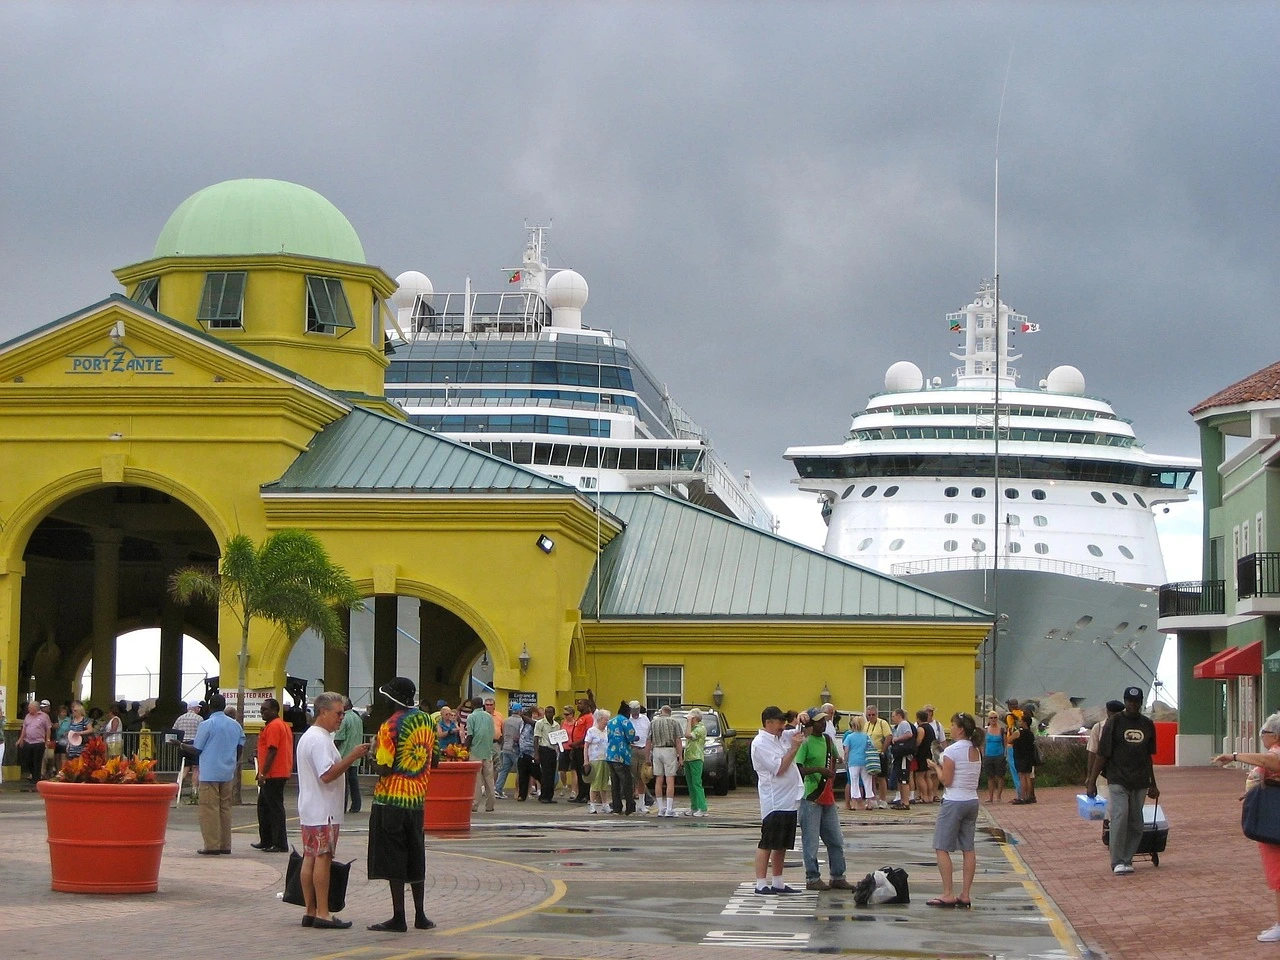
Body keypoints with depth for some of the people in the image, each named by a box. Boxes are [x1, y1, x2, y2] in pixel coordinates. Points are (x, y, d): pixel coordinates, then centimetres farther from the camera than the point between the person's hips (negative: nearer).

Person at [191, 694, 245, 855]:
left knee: (210, 809, -3)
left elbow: (196, 749, -6)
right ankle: (225, 845, 11)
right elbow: (240, 747, 12)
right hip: (228, 773, 6)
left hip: (210, 773, -6)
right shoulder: (235, 725, 9)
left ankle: (212, 845, -6)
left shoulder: (207, 725, -9)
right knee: (225, 808, 11)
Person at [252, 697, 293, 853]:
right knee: (263, 806, 17)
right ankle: (266, 841, 23)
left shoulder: (273, 726, -15)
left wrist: (263, 773, -21)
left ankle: (280, 844, -7)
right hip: (282, 773, 11)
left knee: (275, 808, -8)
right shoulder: (284, 726, 17)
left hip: (273, 775, -11)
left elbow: (272, 751, -22)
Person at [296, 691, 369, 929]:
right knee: (323, 858, -8)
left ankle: (310, 911, 12)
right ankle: (322, 913, -8)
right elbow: (327, 775, -23)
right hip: (323, 811, -10)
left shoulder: (308, 737, 18)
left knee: (310, 857, 9)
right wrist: (352, 756, -22)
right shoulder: (320, 740, -16)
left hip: (309, 811, 10)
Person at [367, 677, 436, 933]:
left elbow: (383, 768, -18)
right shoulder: (426, 720, 6)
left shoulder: (391, 726, -15)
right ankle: (420, 916, 19)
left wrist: (374, 754, 0)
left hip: (391, 799, -6)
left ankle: (399, 918, -1)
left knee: (393, 861, -1)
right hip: (417, 799, 6)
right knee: (415, 859, 14)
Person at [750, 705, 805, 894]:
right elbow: (779, 768, -17)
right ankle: (761, 884, -4)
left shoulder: (780, 738, 14)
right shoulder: (760, 744, -10)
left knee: (782, 845, 12)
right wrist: (794, 748, -14)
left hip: (790, 799, 9)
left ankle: (777, 883, 18)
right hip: (774, 801, -9)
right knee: (767, 843, -6)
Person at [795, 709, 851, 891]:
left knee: (836, 840, 11)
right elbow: (797, 769, -20)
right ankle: (812, 878, 6)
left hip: (828, 797, 8)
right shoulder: (805, 743, -12)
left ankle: (838, 877, 19)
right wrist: (818, 770, -29)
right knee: (811, 840, -1)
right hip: (810, 798, -8)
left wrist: (832, 776, 14)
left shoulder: (827, 739, 10)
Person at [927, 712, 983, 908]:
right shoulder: (976, 751, 9)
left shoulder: (952, 751, -14)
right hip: (972, 801, 8)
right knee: (968, 849, 8)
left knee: (942, 848, -1)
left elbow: (946, 780, -15)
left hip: (954, 802, -8)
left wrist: (936, 767, 2)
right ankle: (965, 895, 8)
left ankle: (948, 895, -6)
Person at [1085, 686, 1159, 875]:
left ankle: (1127, 860, 10)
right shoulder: (1114, 723, -3)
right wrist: (1092, 781, -6)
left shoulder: (1147, 725, 11)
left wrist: (1153, 785, 19)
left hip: (1140, 782, 5)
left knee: (1135, 823, 3)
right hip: (1118, 780, -5)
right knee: (1120, 818, -15)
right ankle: (1117, 862, -11)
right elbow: (1102, 754, -3)